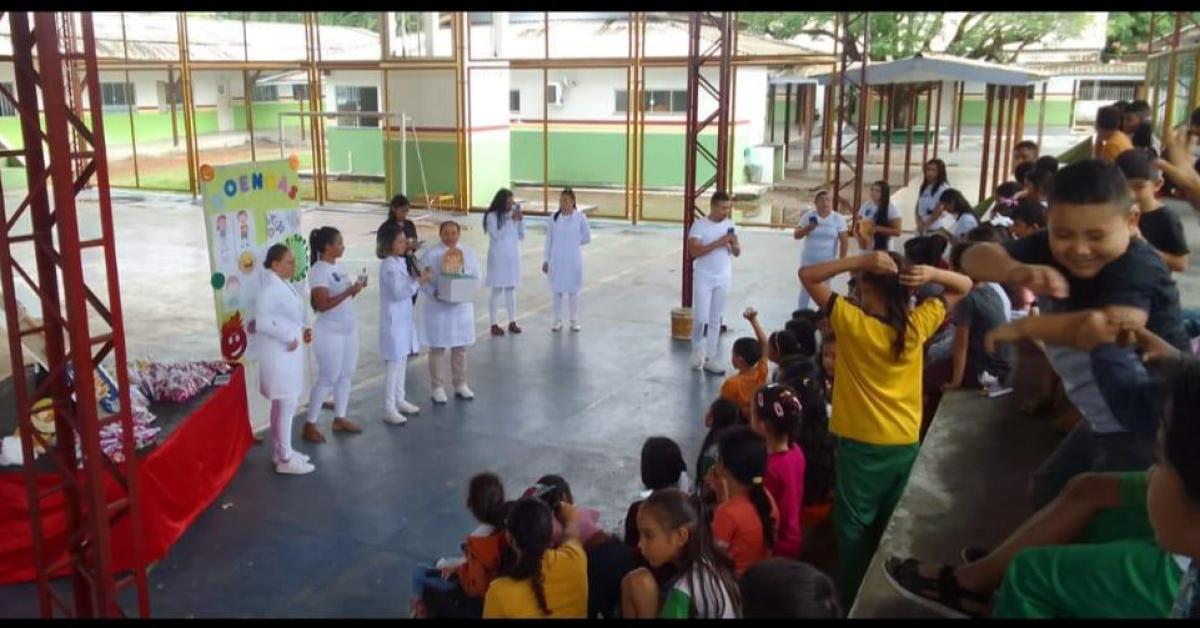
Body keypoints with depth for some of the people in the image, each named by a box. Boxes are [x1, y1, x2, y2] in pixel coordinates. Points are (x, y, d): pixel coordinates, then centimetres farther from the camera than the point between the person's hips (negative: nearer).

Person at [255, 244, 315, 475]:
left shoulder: (284, 284, 10)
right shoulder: (271, 288, -20)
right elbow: (263, 321, -29)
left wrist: (301, 330, 6)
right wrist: (289, 337, -23)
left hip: (288, 353, 10)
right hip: (279, 355, -10)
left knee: (282, 404, 17)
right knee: (287, 405, -3)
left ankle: (282, 451, 29)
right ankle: (285, 459, 7)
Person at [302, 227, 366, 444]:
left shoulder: (339, 267, 7)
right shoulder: (318, 271, -18)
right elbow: (322, 305, -25)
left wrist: (357, 287, -3)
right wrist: (349, 292, -25)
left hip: (349, 328, 8)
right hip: (330, 332, -8)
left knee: (346, 375, 13)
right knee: (328, 379, -2)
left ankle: (340, 419, 24)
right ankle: (310, 425, 9)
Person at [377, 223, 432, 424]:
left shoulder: (401, 262, 10)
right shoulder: (389, 266, -19)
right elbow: (399, 293, -24)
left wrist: (419, 279, 0)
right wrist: (419, 281, -23)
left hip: (404, 318, 10)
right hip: (394, 320, -10)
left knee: (402, 362, 18)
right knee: (394, 365, -5)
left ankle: (399, 400, 30)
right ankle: (389, 409, 3)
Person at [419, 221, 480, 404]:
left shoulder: (468, 253, 3)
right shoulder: (431, 255, -8)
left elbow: (476, 276, 5)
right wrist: (434, 293, -21)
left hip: (462, 306, 4)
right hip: (439, 307, -3)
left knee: (461, 347, 12)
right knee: (438, 348, 2)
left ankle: (460, 385, 24)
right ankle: (438, 387, 13)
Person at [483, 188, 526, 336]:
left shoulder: (514, 213, 3)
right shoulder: (492, 216, -11)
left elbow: (521, 236, 4)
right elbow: (497, 235, -19)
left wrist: (520, 221, -11)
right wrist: (510, 221, -20)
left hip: (513, 256, 5)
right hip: (498, 257, -5)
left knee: (511, 289, 10)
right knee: (497, 290, 0)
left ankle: (512, 322, 19)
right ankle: (494, 324, 6)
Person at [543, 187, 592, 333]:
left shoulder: (580, 217, -6)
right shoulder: (554, 217, -2)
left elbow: (587, 237, 4)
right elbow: (549, 239, 3)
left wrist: (573, 243, 0)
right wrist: (546, 260, 2)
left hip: (573, 260, -1)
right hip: (557, 260, 1)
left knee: (573, 289, 7)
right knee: (557, 289, 7)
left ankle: (574, 320, 18)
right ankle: (558, 320, 18)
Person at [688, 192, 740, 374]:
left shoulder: (729, 224, 6)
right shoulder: (699, 225, -10)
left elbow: (737, 253, 9)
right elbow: (694, 251, -20)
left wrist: (734, 244, -14)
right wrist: (718, 242, -24)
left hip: (723, 279, 5)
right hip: (703, 279, -4)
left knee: (715, 320, 8)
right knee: (701, 318, -6)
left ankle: (709, 358, 14)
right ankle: (697, 350, 17)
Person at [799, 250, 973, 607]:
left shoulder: (852, 322, -18)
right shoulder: (918, 324, -7)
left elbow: (807, 275, -13)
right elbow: (964, 286, 6)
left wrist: (859, 262, -22)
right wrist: (931, 274, -14)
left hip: (861, 444, -4)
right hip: (905, 443, 4)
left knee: (854, 526, 10)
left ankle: (852, 600, 19)